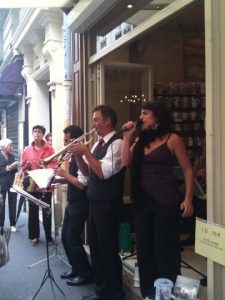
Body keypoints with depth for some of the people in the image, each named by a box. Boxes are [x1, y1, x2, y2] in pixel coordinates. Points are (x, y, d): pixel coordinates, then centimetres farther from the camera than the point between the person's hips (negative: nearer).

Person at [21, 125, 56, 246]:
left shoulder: (49, 149, 1)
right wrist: (27, 166, -14)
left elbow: (54, 164, 0)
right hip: (32, 184, 2)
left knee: (47, 212, 2)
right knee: (33, 211, 7)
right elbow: (23, 167, 8)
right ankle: (34, 236, 19)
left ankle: (49, 237, 12)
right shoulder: (27, 150, 6)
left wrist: (46, 167, -18)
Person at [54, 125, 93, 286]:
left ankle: (86, 273, 13)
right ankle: (75, 268, 31)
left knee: (73, 239, -2)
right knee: (65, 237, 16)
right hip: (72, 203, 10)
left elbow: (82, 184, -25)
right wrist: (57, 179, 5)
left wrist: (65, 173, -17)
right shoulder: (73, 156, 9)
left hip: (80, 204, -10)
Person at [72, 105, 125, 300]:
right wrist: (78, 155, 1)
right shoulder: (98, 144, 12)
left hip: (108, 204, -9)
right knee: (95, 248, 16)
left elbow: (103, 172, -23)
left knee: (108, 250, 1)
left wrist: (86, 151, -18)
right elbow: (87, 172, 16)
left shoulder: (117, 143, -14)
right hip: (94, 202, 9)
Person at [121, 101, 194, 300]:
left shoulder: (173, 139, -5)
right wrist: (127, 136, -3)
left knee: (165, 248, 1)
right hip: (143, 201, 6)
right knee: (144, 247, 14)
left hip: (166, 201, -6)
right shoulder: (141, 140, 11)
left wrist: (188, 199, -11)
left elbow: (187, 170, -5)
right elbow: (126, 162, -1)